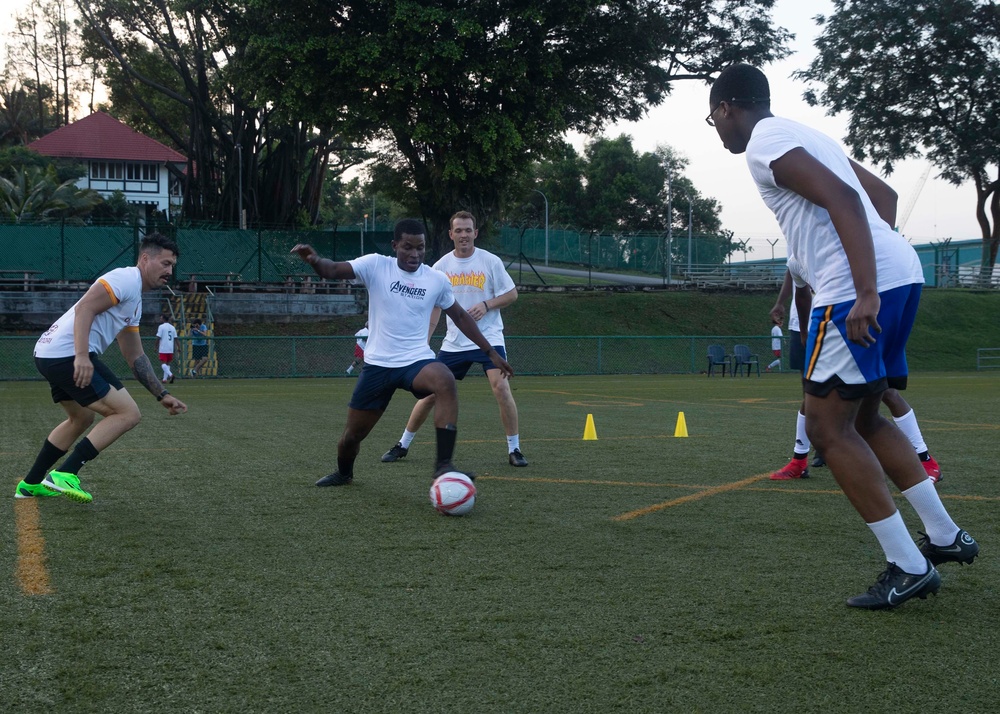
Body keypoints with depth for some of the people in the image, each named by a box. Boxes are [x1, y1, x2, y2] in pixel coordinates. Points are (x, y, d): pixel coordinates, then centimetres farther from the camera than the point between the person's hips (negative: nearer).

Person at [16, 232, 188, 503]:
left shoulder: (135, 302, 25)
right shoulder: (127, 278, -6)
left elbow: (135, 357, 28)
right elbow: (84, 308, -20)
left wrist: (162, 395, 25)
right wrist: (81, 355, -31)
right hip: (70, 354, -11)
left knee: (82, 418, 30)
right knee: (128, 413, -10)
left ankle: (31, 484, 36)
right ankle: (65, 475, -13)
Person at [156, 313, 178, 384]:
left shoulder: (161, 326, -6)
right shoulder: (172, 327, 11)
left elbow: (158, 337, -10)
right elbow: (175, 338, 9)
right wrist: (175, 347, 14)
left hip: (163, 349, -6)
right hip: (171, 349, 6)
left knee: (163, 363, -7)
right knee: (167, 363, 13)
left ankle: (170, 374, -28)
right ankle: (165, 379, 10)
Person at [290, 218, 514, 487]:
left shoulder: (437, 279, 1)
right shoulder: (375, 265, -6)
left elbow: (460, 317, 14)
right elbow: (333, 270, -18)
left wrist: (491, 352, 14)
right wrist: (314, 259, -42)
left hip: (417, 361, 0)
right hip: (378, 364, 0)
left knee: (446, 382, -35)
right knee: (351, 435, 7)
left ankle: (443, 465, -33)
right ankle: (343, 473, 44)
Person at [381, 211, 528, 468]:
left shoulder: (490, 261, -4)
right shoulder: (441, 266, 3)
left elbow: (511, 294, 0)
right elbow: (434, 307, 9)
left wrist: (486, 305, -16)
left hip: (489, 338, -3)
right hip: (454, 342, 3)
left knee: (501, 387, -20)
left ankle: (514, 449, -5)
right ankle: (403, 444, 20)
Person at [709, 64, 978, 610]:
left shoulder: (764, 143, -5)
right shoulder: (803, 136, 25)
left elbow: (842, 199, -19)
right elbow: (883, 195, 28)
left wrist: (865, 292, -25)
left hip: (856, 290, -10)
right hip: (900, 271, 10)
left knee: (828, 427, -3)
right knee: (863, 419, 20)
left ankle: (908, 567, -3)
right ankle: (945, 537, 21)